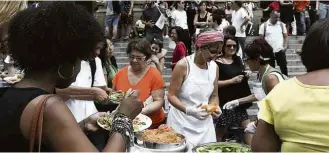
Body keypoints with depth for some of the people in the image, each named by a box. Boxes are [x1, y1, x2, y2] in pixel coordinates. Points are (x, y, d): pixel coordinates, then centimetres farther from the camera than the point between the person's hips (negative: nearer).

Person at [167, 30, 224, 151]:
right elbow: (171, 96, -14)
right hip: (182, 122, -5)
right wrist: (188, 110, -28)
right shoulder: (183, 65, -16)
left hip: (204, 123, 5)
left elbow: (214, 95, 10)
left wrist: (215, 107, -11)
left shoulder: (214, 67, 1)